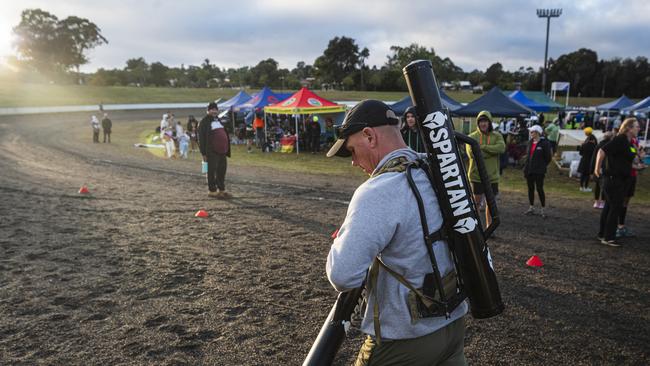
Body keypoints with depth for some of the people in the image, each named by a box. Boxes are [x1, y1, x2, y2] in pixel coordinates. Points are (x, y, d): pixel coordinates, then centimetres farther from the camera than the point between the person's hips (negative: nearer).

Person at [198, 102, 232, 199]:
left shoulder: (219, 120, 18)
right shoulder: (204, 122, -5)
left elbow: (225, 135, 24)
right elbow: (201, 139, -9)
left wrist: (227, 150, 19)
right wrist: (204, 153, -14)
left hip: (222, 151, 8)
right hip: (212, 152, -8)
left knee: (222, 170, 12)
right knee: (212, 171, -1)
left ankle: (221, 189, 21)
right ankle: (212, 191, 7)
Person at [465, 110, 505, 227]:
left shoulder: (496, 136, 4)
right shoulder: (472, 137, -3)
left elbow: (501, 148, -17)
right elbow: (471, 153, -19)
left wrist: (483, 147, -20)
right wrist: (491, 151, -14)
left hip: (492, 176, 2)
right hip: (476, 176, -2)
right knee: (477, 201, 5)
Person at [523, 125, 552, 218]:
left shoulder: (544, 143, -9)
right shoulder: (530, 142, 10)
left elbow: (548, 157, -5)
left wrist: (542, 166, 1)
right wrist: (526, 167, 10)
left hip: (539, 171, -7)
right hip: (529, 170, 7)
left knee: (539, 189, -4)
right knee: (530, 188, 11)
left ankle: (542, 209, 6)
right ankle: (531, 208, 21)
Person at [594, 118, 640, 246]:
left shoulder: (628, 142, 12)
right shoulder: (620, 140, -17)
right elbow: (602, 151, -25)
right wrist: (597, 169, -20)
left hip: (621, 179, 9)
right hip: (613, 179, -9)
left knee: (609, 207, 14)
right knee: (615, 208, -6)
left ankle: (602, 234, 23)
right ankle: (608, 238, 0)